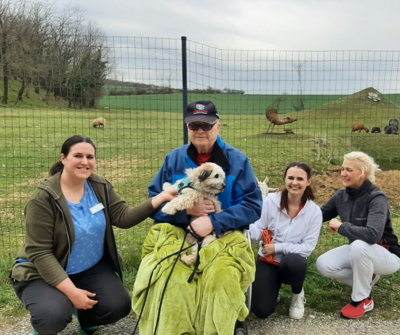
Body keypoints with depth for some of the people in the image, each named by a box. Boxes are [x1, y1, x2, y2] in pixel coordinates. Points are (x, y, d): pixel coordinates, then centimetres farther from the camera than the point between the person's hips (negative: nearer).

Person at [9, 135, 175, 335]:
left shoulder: (100, 187, -5)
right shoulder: (43, 198, -21)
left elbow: (123, 217, -14)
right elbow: (39, 253, -22)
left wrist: (159, 199, -27)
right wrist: (71, 291, -26)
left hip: (91, 268, 4)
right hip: (44, 273, -4)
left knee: (118, 306, -15)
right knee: (53, 317, -30)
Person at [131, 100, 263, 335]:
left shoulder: (237, 160, 0)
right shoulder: (174, 159, 6)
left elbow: (253, 205, -6)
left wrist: (213, 222, -20)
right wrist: (186, 209, -15)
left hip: (222, 236, -1)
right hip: (175, 234, 2)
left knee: (222, 277, -30)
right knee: (168, 278, -28)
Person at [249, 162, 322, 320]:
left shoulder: (314, 211, -10)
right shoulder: (270, 201, -12)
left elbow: (308, 247, -10)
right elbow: (257, 233, -11)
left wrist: (277, 247, -19)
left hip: (293, 262, 0)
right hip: (267, 261, 0)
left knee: (291, 261, -37)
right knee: (261, 310, -14)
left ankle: (298, 294, -1)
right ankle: (273, 288, 24)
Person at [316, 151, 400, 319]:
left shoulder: (376, 198, -26)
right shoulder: (342, 195, -5)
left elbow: (372, 234, -39)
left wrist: (340, 226, -27)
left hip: (386, 255, -6)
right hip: (357, 251, 6)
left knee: (359, 246, -38)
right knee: (323, 265, -16)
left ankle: (363, 299, -14)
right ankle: (367, 278, 9)